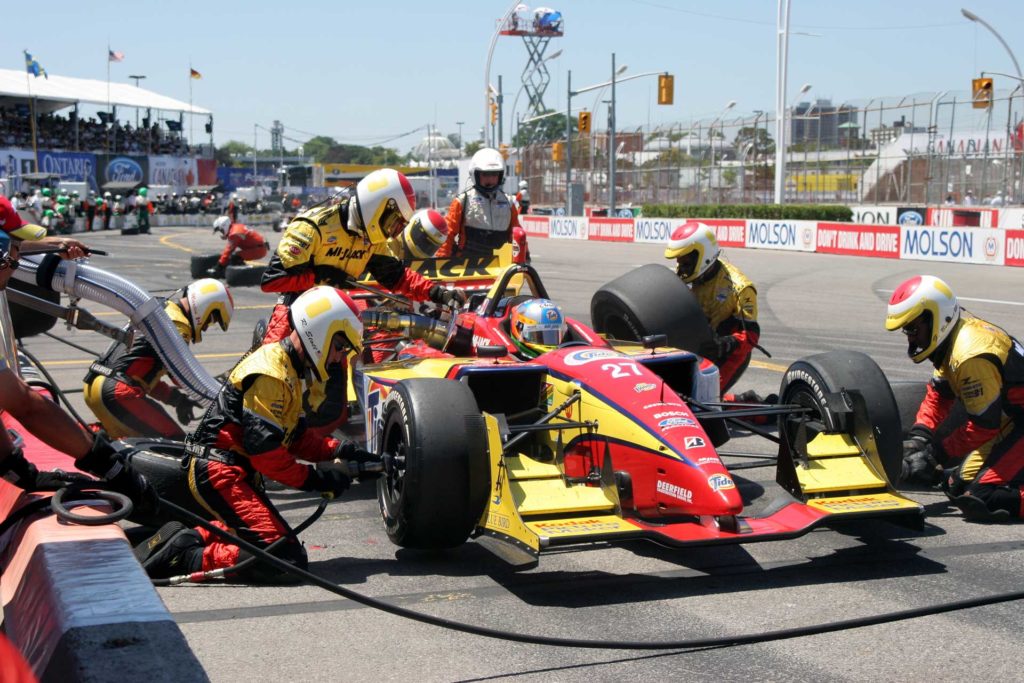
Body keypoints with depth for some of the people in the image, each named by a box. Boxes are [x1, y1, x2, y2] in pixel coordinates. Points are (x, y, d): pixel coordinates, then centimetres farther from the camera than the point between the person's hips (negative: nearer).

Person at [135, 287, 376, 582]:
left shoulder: (286, 370, 16)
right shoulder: (270, 374, -17)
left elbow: (294, 436, 19)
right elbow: (264, 450, -21)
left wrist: (340, 450, 7)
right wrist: (317, 480, -15)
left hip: (233, 472, 11)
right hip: (220, 474, -11)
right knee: (287, 559, -19)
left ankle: (194, 538, 13)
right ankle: (185, 558, -16)